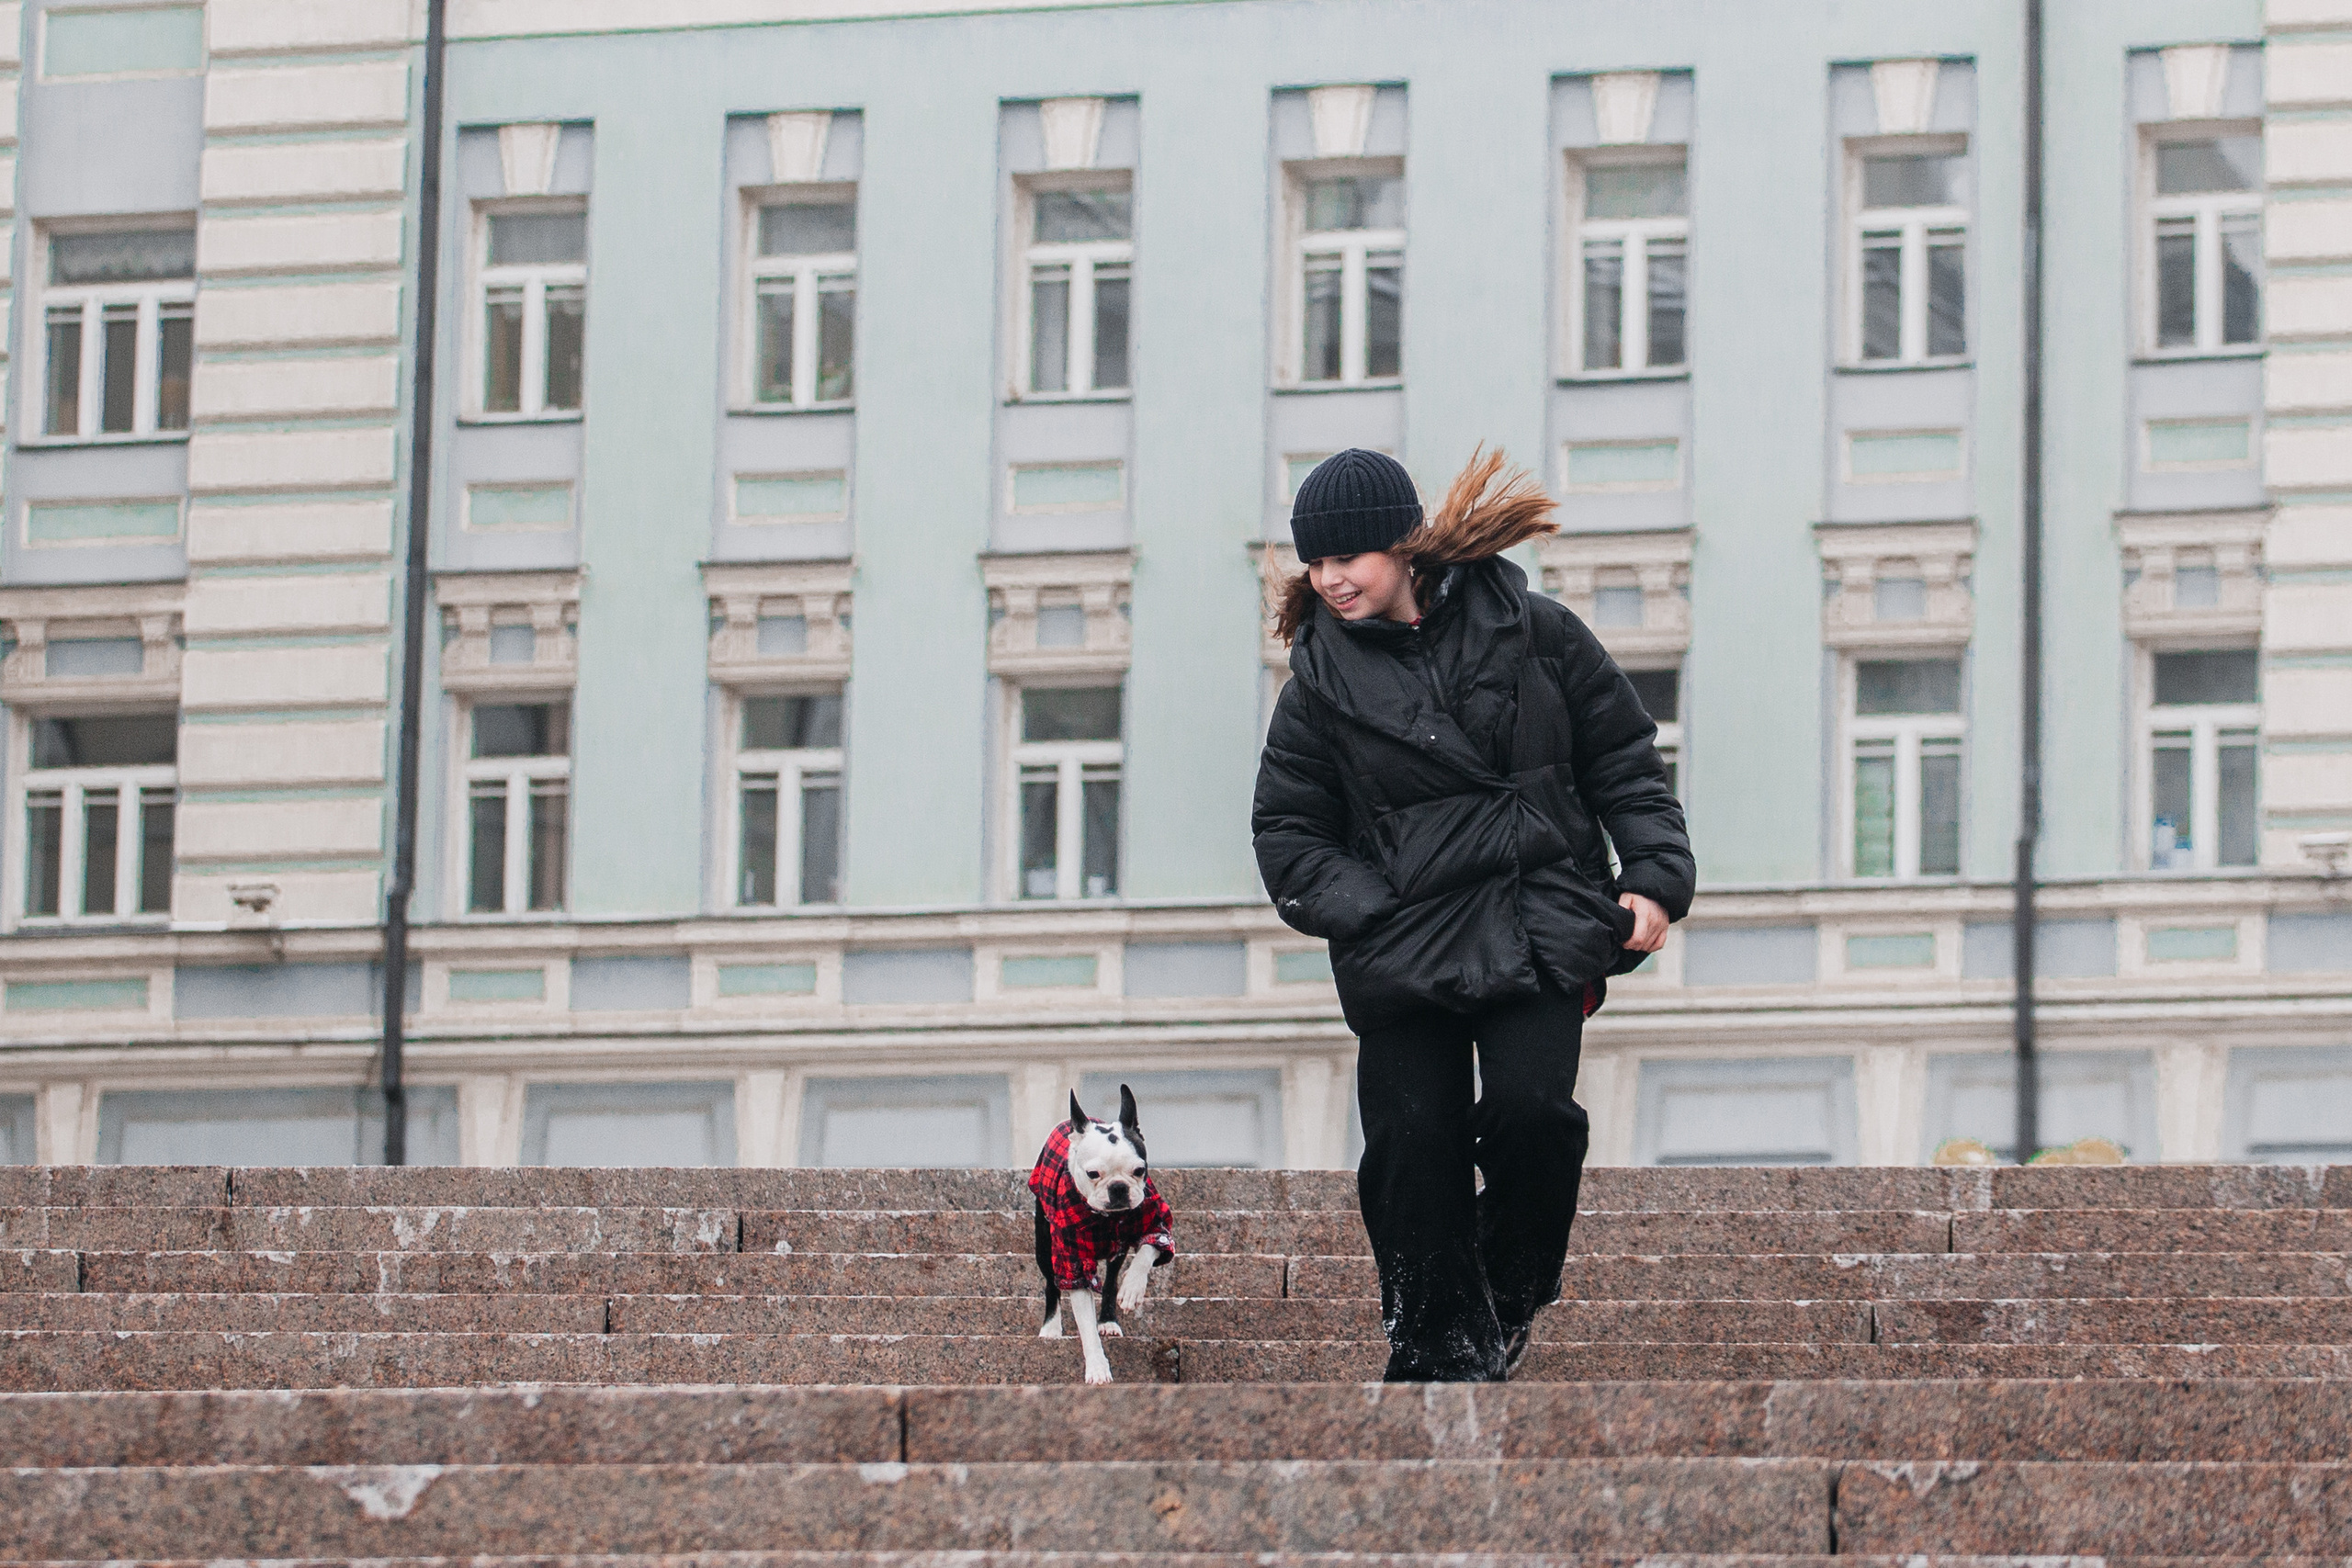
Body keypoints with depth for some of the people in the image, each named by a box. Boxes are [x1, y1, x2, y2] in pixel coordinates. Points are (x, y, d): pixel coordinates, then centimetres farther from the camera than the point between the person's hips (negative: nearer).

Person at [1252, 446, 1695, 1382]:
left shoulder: (1529, 631, 3)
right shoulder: (1323, 680, 4)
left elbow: (1623, 761, 8)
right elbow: (1288, 831, 8)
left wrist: (1655, 879, -3)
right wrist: (1366, 911, -7)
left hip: (1538, 926, -1)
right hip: (1401, 947, 1)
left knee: (1529, 1110, -18)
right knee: (1412, 1154, -4)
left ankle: (1514, 1288, 9)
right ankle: (1442, 1355, 8)